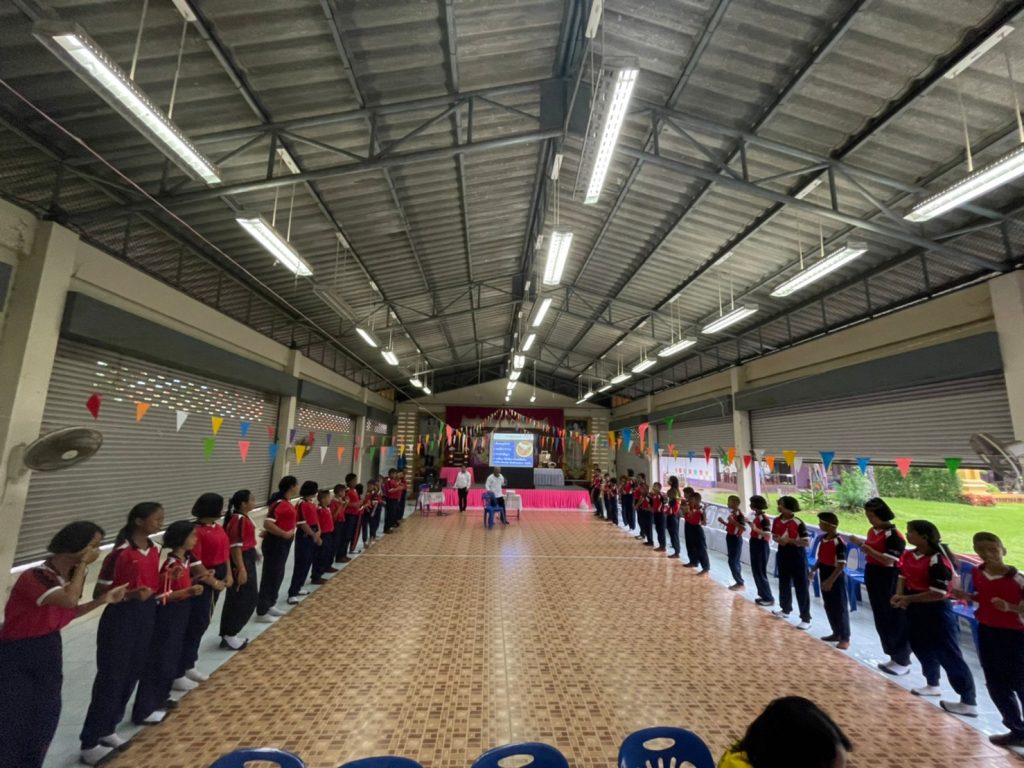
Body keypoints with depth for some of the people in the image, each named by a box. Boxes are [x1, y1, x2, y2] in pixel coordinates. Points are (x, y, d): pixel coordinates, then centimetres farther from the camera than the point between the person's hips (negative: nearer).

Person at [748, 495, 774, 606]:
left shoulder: (764, 518, -19)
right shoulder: (757, 516, 8)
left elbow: (768, 535, -27)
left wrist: (755, 528, -36)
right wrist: (749, 523, 18)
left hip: (761, 547, -9)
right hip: (755, 545, 9)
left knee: (761, 573, -1)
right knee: (756, 571, 15)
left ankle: (769, 598, 10)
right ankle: (763, 595, 25)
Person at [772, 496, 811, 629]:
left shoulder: (798, 523, -18)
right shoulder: (777, 521, 0)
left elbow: (807, 542, -17)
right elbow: (774, 536, 12)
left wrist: (790, 540, -24)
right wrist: (779, 540, -10)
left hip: (797, 556, -6)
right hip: (782, 554, 6)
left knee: (801, 587, 0)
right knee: (784, 583, 18)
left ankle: (806, 619, 8)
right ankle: (785, 609, 36)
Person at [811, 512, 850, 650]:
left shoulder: (839, 542, -21)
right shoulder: (823, 538, 4)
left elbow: (841, 565, -21)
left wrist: (830, 581, -22)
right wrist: (813, 571, 9)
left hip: (836, 579, -8)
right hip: (824, 576, 8)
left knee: (840, 608, 4)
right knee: (829, 607, 17)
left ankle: (845, 638, 16)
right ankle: (836, 633, 31)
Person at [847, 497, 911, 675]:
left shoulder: (893, 534, -18)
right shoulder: (872, 531, 7)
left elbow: (889, 561, -24)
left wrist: (865, 546, -25)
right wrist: (861, 544, 1)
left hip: (889, 581, -8)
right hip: (873, 577, 8)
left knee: (895, 620, 4)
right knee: (881, 620, 16)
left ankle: (902, 661, 18)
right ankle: (894, 656, 30)